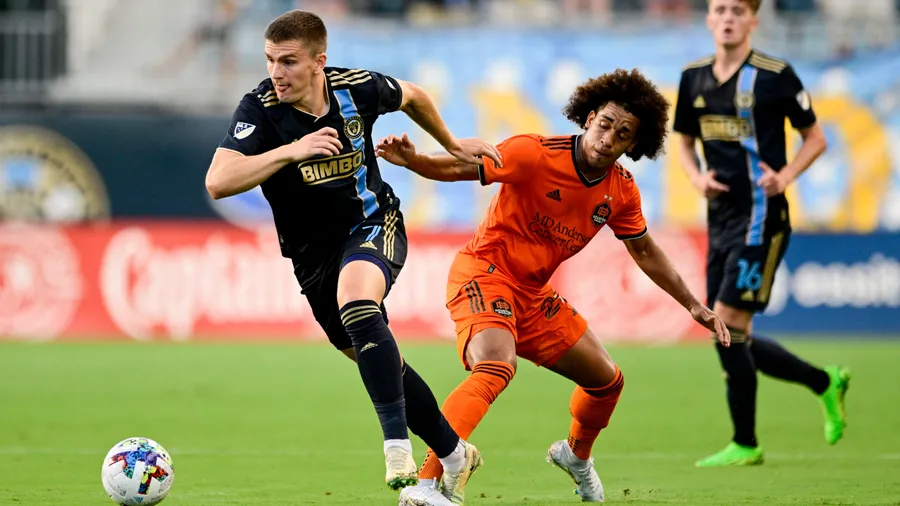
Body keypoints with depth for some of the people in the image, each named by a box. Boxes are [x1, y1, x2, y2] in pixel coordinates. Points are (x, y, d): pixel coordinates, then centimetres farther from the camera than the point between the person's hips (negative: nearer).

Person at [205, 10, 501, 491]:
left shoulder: (357, 88, -14)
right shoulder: (260, 108, -20)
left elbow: (410, 95, 11)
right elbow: (218, 181, -34)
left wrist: (452, 145, 23)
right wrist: (292, 150, -42)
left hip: (373, 224, -2)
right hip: (313, 249, 2)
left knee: (356, 301, -34)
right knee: (379, 362, 12)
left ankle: (397, 446, -35)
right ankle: (454, 455, 32)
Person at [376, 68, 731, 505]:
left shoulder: (622, 191, 1)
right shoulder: (536, 154, -19)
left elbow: (644, 251, 17)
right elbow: (461, 167, -22)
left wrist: (693, 305, 19)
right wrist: (412, 160, -42)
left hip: (532, 293, 8)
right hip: (483, 272, -8)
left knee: (606, 379, 15)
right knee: (497, 367, -34)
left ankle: (576, 454, 49)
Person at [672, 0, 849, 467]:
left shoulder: (775, 76, -7)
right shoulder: (694, 78, 8)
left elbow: (815, 138, 1)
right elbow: (686, 142, 20)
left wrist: (785, 176, -15)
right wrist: (697, 177, 0)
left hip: (760, 215, -7)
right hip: (721, 216, 7)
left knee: (727, 321, -13)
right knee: (731, 338, 7)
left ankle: (745, 444, -1)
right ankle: (825, 383, 28)